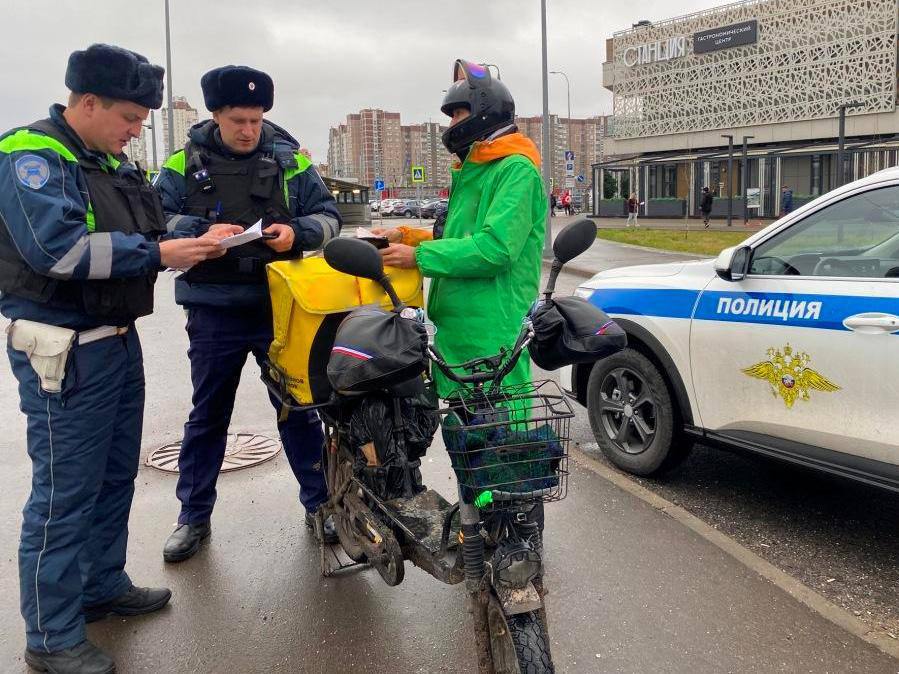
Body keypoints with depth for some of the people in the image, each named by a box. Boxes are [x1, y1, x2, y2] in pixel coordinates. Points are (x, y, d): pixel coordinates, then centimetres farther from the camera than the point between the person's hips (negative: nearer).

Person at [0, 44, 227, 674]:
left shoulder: (113, 162, 13)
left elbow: (151, 224, 18)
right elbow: (56, 247, -27)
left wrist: (195, 238, -3)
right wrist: (158, 253, -25)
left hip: (119, 341, 9)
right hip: (65, 354, -9)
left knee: (115, 477, 18)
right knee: (65, 492, -2)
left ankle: (104, 585, 35)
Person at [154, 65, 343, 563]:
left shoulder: (288, 158, 2)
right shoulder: (187, 161, 0)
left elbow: (328, 215, 4)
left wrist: (297, 232, -16)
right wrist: (201, 231, -21)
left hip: (281, 306, 0)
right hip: (213, 310, 0)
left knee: (298, 408, 10)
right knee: (207, 415, 12)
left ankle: (320, 503, 25)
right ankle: (194, 516, 26)